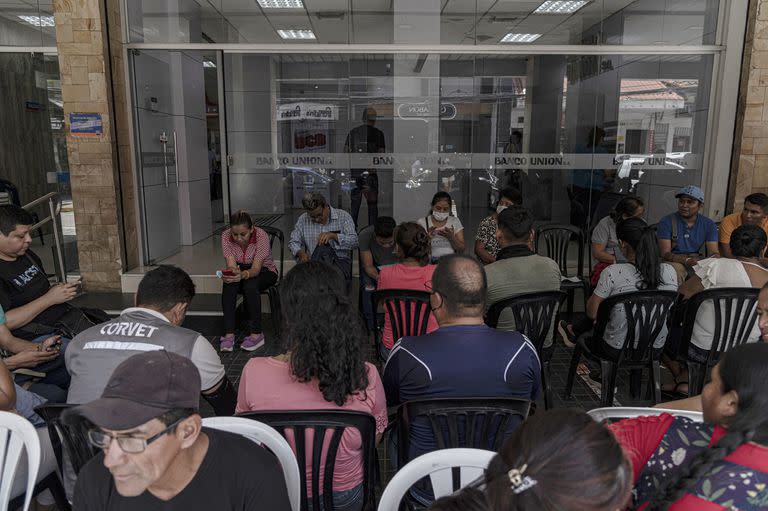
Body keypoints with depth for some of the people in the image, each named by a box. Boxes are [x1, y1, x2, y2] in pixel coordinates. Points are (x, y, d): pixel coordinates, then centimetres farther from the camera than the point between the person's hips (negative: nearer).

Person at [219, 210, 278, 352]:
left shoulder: (261, 236, -28)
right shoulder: (226, 236, -17)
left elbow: (256, 268, -33)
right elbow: (231, 264, -23)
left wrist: (243, 275, -54)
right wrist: (232, 272, -47)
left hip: (264, 271, -3)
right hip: (240, 270, 3)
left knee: (250, 284, -36)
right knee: (229, 284, -31)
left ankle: (256, 334, -26)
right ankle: (229, 334, -28)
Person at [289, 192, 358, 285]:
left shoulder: (343, 216, 3)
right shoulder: (303, 220, 10)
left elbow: (354, 241, -6)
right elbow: (293, 242, 11)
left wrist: (333, 235, -19)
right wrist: (301, 253, -10)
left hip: (340, 261, -1)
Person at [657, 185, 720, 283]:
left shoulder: (709, 225, 7)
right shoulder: (666, 222, -4)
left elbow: (714, 253, 1)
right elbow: (665, 253, -12)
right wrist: (686, 260, -29)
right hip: (675, 262, -4)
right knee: (676, 270, -36)